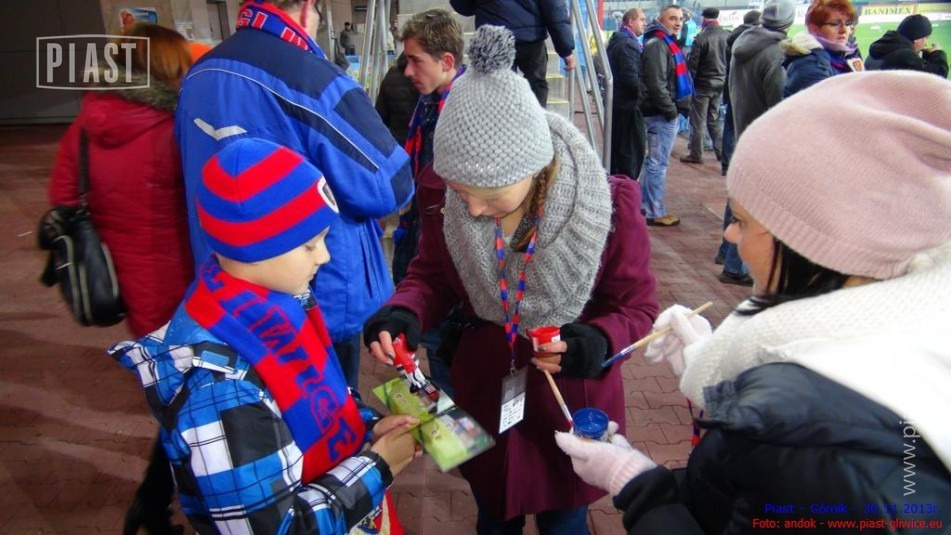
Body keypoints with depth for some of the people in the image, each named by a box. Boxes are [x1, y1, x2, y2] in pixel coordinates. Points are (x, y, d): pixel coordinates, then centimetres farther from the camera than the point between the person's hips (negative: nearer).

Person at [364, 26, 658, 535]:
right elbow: (431, 276, -2)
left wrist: (598, 343, -34)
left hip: (572, 401, -2)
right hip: (483, 394, 3)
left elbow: (637, 306, -12)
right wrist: (405, 312, -25)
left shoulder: (609, 208, -24)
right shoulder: (442, 198, -18)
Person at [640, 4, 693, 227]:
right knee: (659, 163, -6)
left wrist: (678, 107, 16)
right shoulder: (657, 44, -13)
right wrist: (670, 109, -18)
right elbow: (656, 83, -22)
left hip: (666, 112, 11)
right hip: (661, 113, -11)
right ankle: (656, 212, 0)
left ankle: (645, 205, 26)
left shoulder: (668, 43, 21)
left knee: (653, 161, 16)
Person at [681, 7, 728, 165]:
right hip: (720, 84, 6)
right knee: (714, 119, 18)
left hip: (703, 84, -6)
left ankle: (696, 154, 7)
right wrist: (724, 78, 14)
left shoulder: (701, 38, -17)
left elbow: (692, 64, -15)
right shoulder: (728, 36, 0)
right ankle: (721, 151, 20)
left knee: (698, 121, 3)